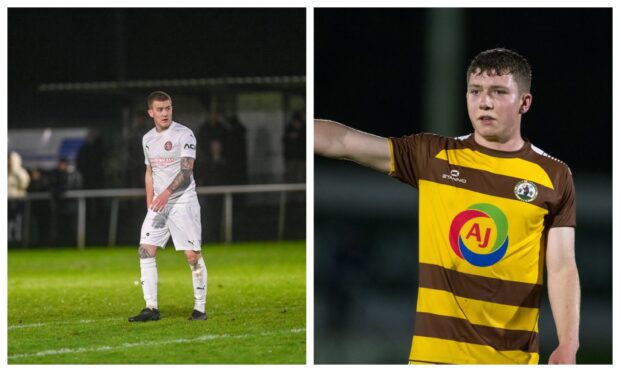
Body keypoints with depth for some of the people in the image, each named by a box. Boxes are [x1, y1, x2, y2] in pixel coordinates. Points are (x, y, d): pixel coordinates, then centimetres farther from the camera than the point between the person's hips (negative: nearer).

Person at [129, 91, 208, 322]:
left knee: (193, 255, -6)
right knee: (145, 251, -5)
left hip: (183, 201, -6)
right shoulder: (148, 139, 12)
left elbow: (186, 170, -15)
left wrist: (167, 192, -27)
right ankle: (151, 308, -2)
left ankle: (200, 308, 3)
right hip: (158, 204, 6)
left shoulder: (184, 134, -7)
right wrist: (150, 203, 12)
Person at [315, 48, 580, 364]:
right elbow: (342, 142, 1)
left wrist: (568, 345, -12)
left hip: (513, 354, 0)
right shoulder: (431, 156, 5)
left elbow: (562, 269, -1)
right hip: (435, 350, 1)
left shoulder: (553, 177, 3)